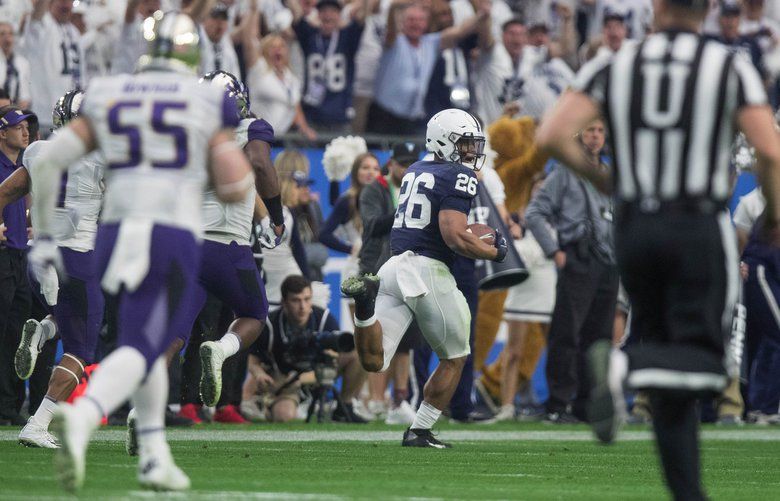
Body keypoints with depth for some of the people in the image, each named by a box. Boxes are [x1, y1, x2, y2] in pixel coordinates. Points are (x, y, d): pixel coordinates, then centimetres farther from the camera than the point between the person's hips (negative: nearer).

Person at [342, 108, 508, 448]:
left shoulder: (415, 172, 20)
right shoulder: (459, 177, -6)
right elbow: (454, 236, -17)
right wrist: (494, 252, -2)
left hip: (394, 267, 6)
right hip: (429, 270, -6)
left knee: (373, 362, 1)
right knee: (454, 359, 15)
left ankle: (366, 298, -22)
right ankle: (419, 431, 13)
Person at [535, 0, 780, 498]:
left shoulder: (614, 68, 5)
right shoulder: (732, 69, -1)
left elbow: (553, 136, -5)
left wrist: (600, 177, 13)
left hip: (634, 228, 4)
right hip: (700, 227, -3)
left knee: (668, 370, 13)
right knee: (702, 361, 0)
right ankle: (623, 364, -29)